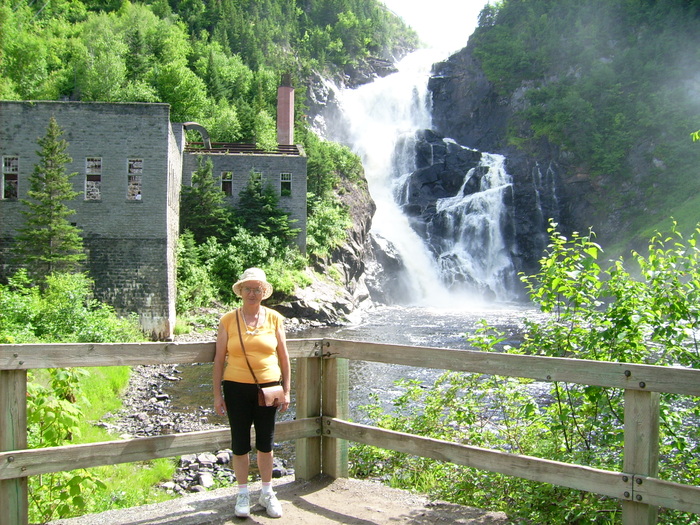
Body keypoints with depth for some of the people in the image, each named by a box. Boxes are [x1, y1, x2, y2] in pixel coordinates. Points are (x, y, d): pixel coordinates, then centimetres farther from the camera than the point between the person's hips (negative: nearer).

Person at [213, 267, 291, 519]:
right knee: (240, 442, 7)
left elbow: (283, 357, 5)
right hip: (237, 388, -1)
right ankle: (243, 494, 24)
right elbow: (219, 359, 1)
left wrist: (286, 391, 2)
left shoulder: (274, 319, 1)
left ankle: (267, 493, 27)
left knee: (266, 442, 11)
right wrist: (217, 394, -2)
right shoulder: (228, 320, -1)